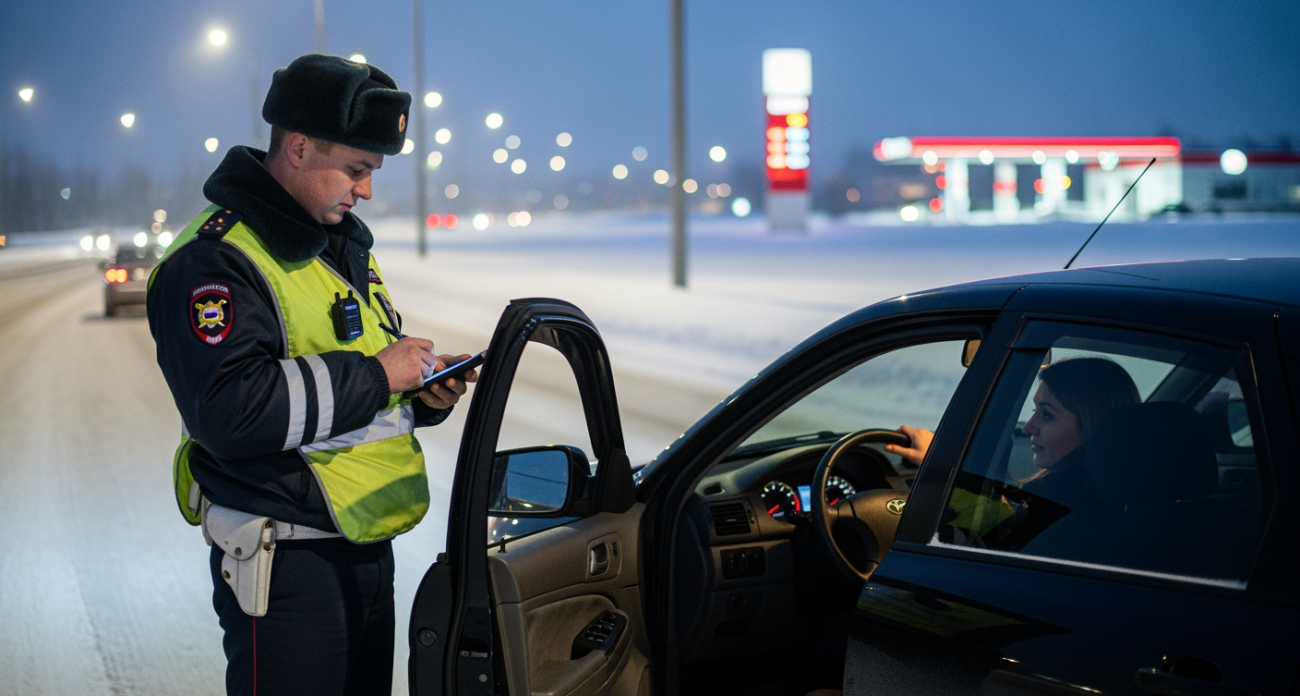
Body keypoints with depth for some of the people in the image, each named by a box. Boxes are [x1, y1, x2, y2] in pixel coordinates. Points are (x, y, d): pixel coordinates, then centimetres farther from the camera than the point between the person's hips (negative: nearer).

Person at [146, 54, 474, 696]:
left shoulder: (341, 244, 16)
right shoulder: (214, 261, -15)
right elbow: (229, 410, -28)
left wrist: (423, 395, 3)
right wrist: (373, 376, -22)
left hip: (367, 547, 9)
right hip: (284, 564, -9)